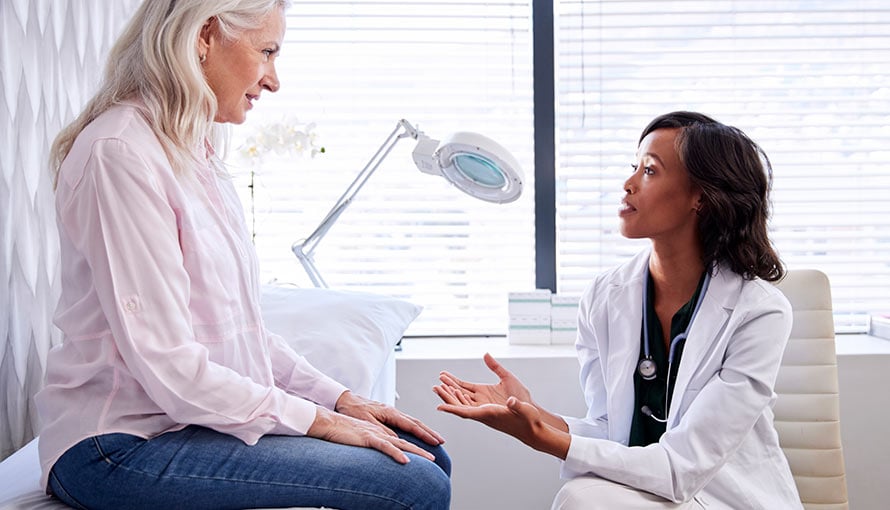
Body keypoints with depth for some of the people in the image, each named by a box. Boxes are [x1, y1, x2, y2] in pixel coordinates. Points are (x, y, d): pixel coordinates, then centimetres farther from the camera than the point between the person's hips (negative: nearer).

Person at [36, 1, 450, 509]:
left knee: (429, 460, 2)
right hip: (123, 445, -9)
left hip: (199, 413, 9)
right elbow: (170, 367, -22)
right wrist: (319, 419, -15)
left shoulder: (196, 154, 12)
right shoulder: (121, 153, -18)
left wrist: (339, 398, 5)